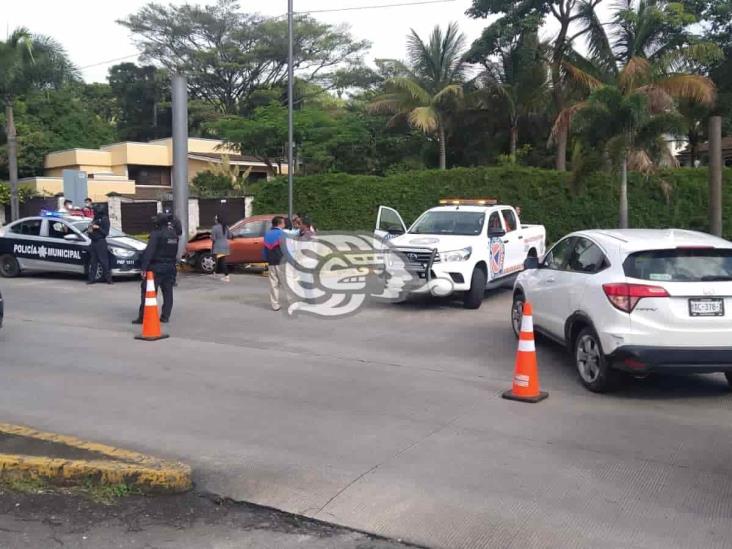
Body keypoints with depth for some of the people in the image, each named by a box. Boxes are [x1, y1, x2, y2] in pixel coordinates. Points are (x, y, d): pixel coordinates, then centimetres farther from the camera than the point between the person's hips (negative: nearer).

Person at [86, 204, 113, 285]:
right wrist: (89, 230, 4)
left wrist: (98, 228, -20)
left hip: (101, 242, -8)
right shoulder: (95, 219, 16)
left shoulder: (104, 219, -6)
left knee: (103, 260, -8)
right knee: (93, 261, 8)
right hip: (94, 242, 8)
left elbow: (106, 233, -11)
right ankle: (92, 278, 12)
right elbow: (90, 228, 25)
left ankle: (108, 278, -4)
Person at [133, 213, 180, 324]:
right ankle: (165, 316, 12)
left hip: (156, 268, -7)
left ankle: (143, 317, -4)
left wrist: (144, 267, -19)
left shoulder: (156, 234, -15)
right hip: (170, 267, 7)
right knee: (167, 292, 10)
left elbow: (149, 252, -19)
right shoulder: (173, 234, 9)